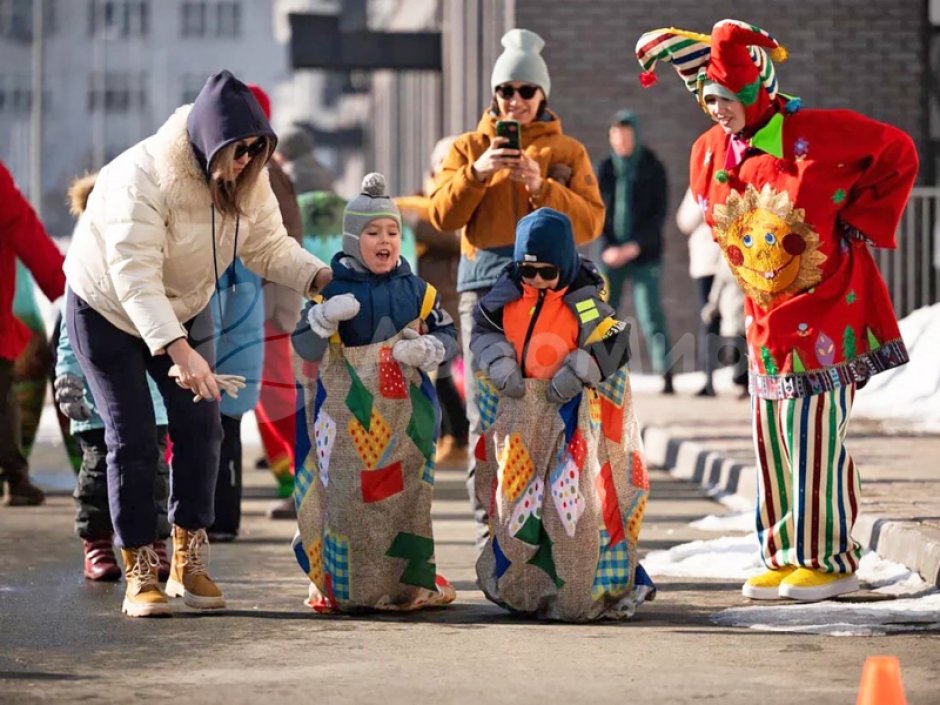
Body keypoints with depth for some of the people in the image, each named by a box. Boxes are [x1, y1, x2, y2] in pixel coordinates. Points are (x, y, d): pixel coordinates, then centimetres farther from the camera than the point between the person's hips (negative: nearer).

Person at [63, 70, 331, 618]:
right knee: (133, 439, -9)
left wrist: (321, 276, -29)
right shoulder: (142, 178, -34)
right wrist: (178, 350, -50)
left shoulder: (247, 179, -13)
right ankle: (140, 574, 0)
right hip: (107, 310, -6)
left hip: (184, 310, 6)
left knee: (201, 427, -3)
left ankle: (189, 562, 7)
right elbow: (134, 276, -40)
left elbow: (270, 247, -9)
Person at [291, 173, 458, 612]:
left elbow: (447, 336, 11)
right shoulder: (332, 290, -2)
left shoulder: (416, 291, 7)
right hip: (346, 419, -3)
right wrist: (325, 317, -25)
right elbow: (305, 349, -6)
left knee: (405, 497, 7)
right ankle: (340, 586, 7)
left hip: (404, 418, 3)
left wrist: (426, 350, -10)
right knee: (346, 499, -4)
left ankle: (411, 583, 18)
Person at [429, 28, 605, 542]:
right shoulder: (469, 148, 15)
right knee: (487, 416, -4)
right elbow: (442, 215, 4)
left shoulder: (568, 152, 12)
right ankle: (492, 527, 0)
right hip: (485, 284, 1)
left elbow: (590, 221, 1)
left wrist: (541, 186, -12)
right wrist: (477, 173, -11)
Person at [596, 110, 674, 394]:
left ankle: (666, 377, -8)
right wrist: (607, 247, -10)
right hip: (611, 253, 3)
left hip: (644, 254, -3)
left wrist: (635, 247, -14)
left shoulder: (652, 168, -1)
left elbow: (659, 214, -3)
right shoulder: (605, 168, 5)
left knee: (650, 315, -9)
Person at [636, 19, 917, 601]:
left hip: (827, 313, -6)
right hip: (767, 322, 6)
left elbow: (898, 154, -5)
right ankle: (786, 559, 16)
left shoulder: (816, 135, -15)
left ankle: (831, 561, 2)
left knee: (817, 441, -7)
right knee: (773, 444, 7)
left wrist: (861, 225, -7)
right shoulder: (709, 154, 3)